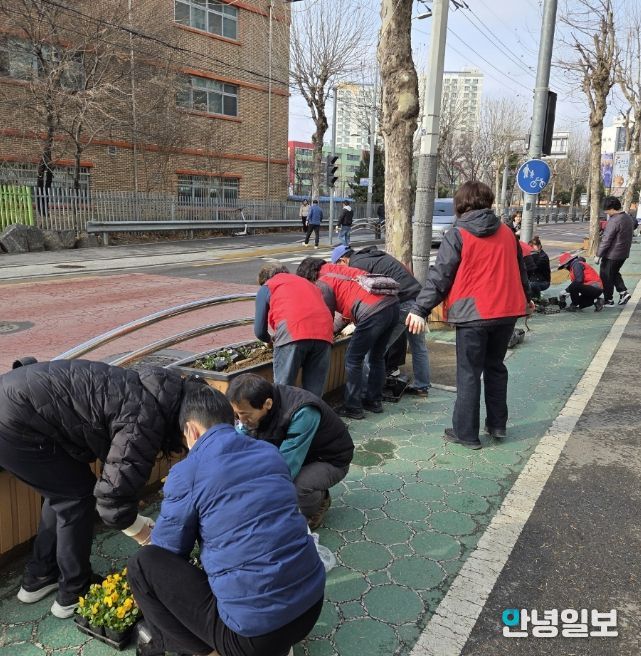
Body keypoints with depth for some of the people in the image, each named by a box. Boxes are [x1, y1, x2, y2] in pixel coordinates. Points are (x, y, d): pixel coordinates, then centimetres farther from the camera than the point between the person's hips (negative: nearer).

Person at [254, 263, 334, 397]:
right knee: (314, 393, 9)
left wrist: (270, 340, 39)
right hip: (324, 334, 5)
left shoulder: (266, 287, 22)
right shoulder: (308, 284, 37)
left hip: (292, 334, -4)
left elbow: (260, 331, 18)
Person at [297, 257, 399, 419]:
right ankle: (374, 401, 34)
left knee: (353, 360, 5)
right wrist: (334, 328, 41)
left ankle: (353, 407, 11)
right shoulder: (339, 270, 29)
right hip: (392, 303, 9)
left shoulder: (323, 283, 3)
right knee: (377, 356, 22)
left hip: (373, 312, -9)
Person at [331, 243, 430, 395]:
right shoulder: (373, 256, 23)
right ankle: (423, 386, 30)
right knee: (418, 347, 18)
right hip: (418, 298, 10)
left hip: (402, 304, -10)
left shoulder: (357, 264, -6)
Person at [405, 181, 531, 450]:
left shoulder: (457, 235, -7)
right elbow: (519, 269, 20)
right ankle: (497, 424, 26)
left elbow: (439, 276, -12)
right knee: (495, 367, 19)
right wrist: (526, 298, 35)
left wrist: (420, 309, -12)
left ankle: (466, 433, 8)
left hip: (473, 313, -5)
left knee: (469, 373, 2)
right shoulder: (506, 232, 10)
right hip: (507, 310, 6)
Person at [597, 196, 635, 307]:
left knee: (606, 277, 4)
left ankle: (608, 300, 11)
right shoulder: (628, 217, 5)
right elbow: (635, 224, 29)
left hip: (612, 255, -9)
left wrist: (598, 254, -15)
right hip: (624, 253, 9)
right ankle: (623, 292, 13)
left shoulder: (614, 221, -23)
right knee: (614, 273, 25)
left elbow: (606, 240, -22)